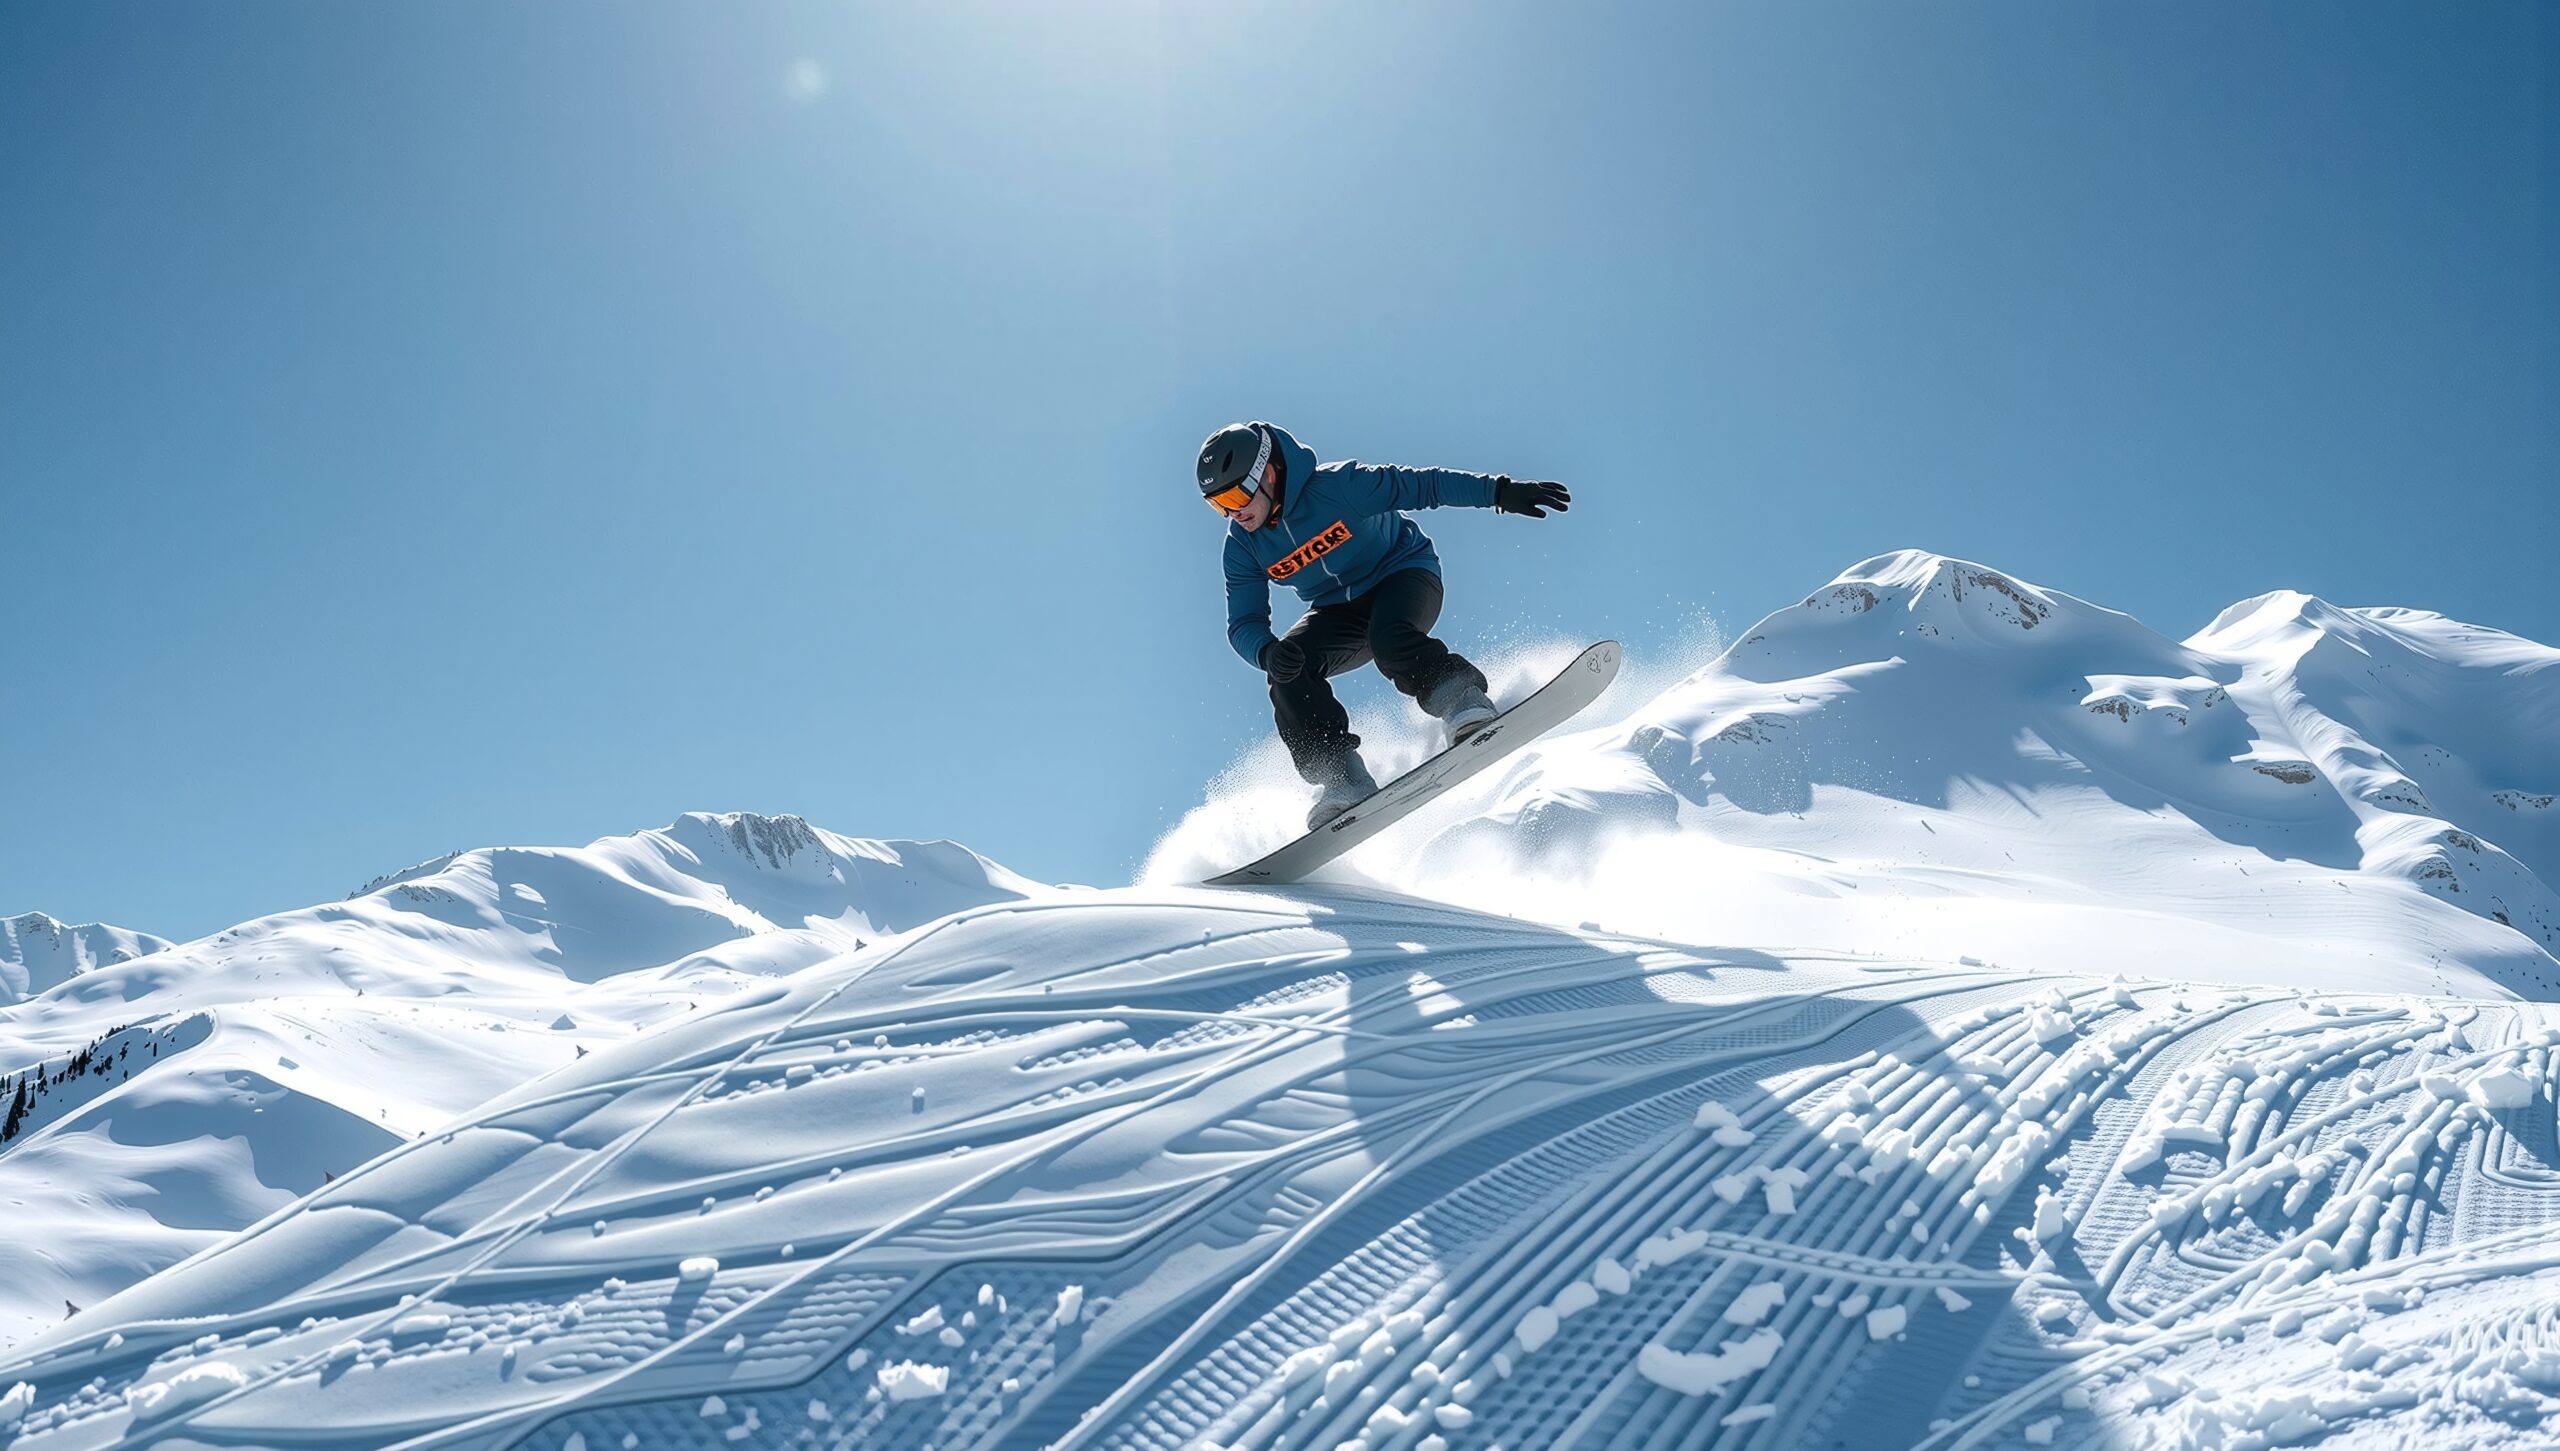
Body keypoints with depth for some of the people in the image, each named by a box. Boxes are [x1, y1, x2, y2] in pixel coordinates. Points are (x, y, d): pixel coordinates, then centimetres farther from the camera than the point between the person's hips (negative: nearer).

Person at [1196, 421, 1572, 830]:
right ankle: (1341, 780, -21)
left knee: (1388, 638, -38)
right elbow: (1243, 624, -11)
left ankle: (1468, 708, -32)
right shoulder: (1243, 548, -10)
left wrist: (1502, 491, -23)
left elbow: (1424, 486, -19)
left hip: (1403, 573, -5)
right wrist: (1267, 651, -35)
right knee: (1288, 673, -22)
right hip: (1338, 614, 5)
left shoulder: (1338, 485, -24)